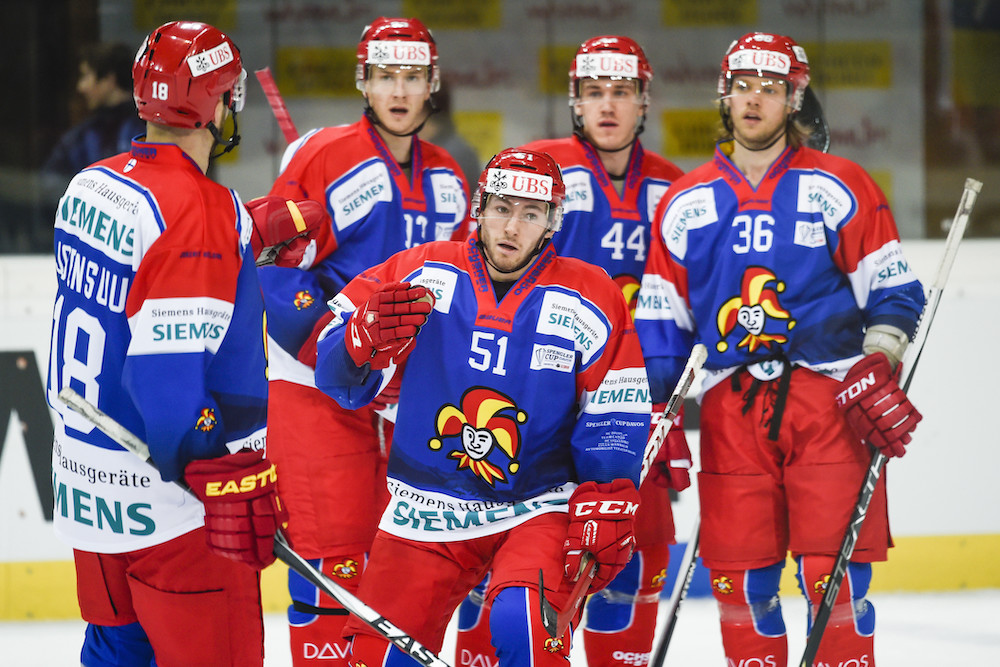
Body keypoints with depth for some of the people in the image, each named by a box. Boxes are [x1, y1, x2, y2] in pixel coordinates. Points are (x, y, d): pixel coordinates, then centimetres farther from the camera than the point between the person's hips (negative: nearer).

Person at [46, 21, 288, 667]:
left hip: (86, 485, 9)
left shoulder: (90, 186, 6)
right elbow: (170, 376, -25)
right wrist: (232, 492, -24)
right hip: (165, 502, -9)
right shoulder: (202, 213, -21)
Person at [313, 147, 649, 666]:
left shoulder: (589, 299, -1)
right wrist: (368, 336, -22)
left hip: (538, 507, -2)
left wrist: (604, 509, -10)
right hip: (426, 507, 2)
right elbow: (337, 371, 0)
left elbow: (615, 420, 1)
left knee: (522, 622, -30)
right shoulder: (420, 275, -1)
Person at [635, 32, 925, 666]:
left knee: (835, 573, -8)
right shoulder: (685, 203, 12)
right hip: (731, 409, 3)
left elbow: (894, 292, 4)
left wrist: (879, 369, -10)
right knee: (739, 577, 0)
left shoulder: (840, 187, 4)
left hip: (829, 399, -3)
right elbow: (660, 319, 16)